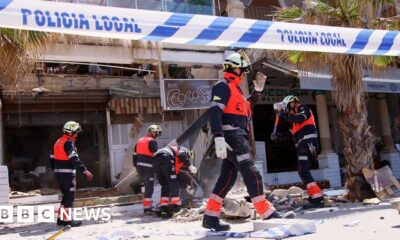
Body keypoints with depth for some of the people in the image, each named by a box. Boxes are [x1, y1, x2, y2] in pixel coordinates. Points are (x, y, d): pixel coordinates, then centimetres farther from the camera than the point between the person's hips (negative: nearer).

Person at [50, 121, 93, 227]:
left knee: (66, 195, 17)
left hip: (58, 173, 9)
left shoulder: (58, 142, 15)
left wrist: (56, 171, 28)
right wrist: (85, 170, -29)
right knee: (69, 197, 0)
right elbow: (74, 159, -25)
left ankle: (61, 218, 20)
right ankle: (67, 219, 4)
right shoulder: (69, 142, -13)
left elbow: (52, 158, 19)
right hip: (67, 173, -9)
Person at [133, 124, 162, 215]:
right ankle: (146, 208, -6)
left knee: (147, 186, 19)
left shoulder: (139, 141, 16)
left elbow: (135, 155, 19)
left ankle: (148, 204, 23)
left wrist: (136, 165, 25)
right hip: (148, 168, -8)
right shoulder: (152, 141, -9)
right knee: (149, 188, -4)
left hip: (140, 167, 8)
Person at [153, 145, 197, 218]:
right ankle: (175, 204, -6)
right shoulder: (184, 150, 21)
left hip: (156, 160, 7)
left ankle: (163, 208, 8)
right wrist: (190, 166, -4)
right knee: (173, 183, 2)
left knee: (165, 185, 14)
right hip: (165, 158, -7)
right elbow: (181, 155, -7)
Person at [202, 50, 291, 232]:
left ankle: (210, 217, 12)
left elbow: (245, 108, 32)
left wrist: (257, 90, 22)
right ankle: (267, 213, -8)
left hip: (237, 137, 10)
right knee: (251, 174, -11)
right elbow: (215, 113, -19)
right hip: (231, 136, -10)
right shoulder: (223, 86, -8)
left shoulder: (234, 88, 23)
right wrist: (219, 138, -29)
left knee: (228, 177, 9)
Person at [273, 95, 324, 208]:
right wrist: (277, 136, 22)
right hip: (304, 145, 10)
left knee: (303, 171, -19)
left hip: (308, 142, -10)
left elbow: (299, 119, -19)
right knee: (303, 171, 11)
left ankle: (317, 198, -25)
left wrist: (284, 115, -13)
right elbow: (293, 134, 28)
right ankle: (315, 195, 16)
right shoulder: (296, 114, 30)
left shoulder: (303, 108, 4)